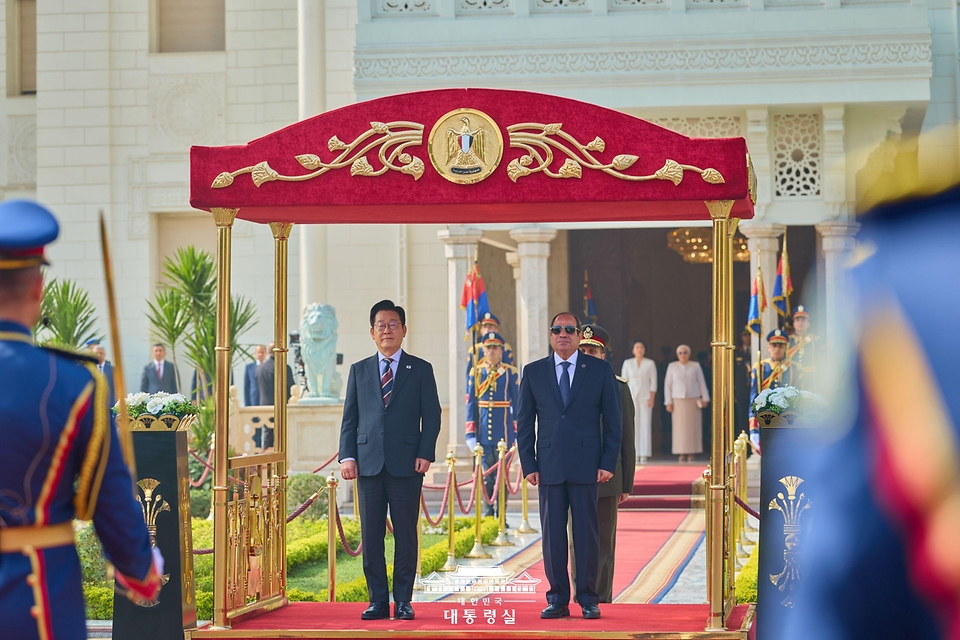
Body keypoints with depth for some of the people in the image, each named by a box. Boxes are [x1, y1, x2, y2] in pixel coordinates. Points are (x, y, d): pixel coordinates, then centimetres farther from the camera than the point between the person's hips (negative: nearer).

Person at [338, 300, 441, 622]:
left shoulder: (421, 370, 8)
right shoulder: (359, 370, 14)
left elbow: (431, 416, 4)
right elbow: (349, 417, 11)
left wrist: (425, 453, -8)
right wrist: (347, 456, -1)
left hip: (406, 465, -2)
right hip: (369, 463, 2)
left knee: (406, 535, 0)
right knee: (370, 535, 1)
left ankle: (403, 601, 7)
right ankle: (378, 601, 8)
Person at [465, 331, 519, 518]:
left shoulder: (511, 373, 3)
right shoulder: (476, 373, 7)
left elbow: (517, 404, 3)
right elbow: (471, 404, 7)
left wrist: (517, 433, -2)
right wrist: (470, 433, 1)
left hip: (503, 431, -1)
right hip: (483, 431, 1)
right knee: (486, 475, 4)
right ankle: (487, 515, 9)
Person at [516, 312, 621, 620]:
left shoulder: (600, 370, 5)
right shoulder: (533, 372, 9)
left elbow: (612, 420, 5)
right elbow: (525, 423, 10)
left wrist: (608, 463, -2)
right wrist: (528, 465, 2)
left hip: (586, 466, -1)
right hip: (549, 467, 1)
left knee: (587, 534, 1)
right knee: (552, 534, 2)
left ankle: (588, 599, 7)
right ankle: (557, 600, 8)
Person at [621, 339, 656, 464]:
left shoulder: (650, 363, 5)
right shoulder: (627, 363, 7)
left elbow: (653, 381, 4)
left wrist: (652, 398, -5)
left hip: (645, 396, -1)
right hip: (632, 396, 1)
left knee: (645, 424, -4)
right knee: (633, 425, -5)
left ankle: (644, 455, -4)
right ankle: (635, 455, -5)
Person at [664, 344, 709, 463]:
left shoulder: (695, 366, 7)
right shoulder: (672, 366, 7)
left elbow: (702, 383, 9)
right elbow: (667, 385, 6)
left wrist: (705, 399, 2)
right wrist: (668, 402, 0)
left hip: (693, 400, 0)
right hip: (678, 401, 0)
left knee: (693, 426, -3)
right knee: (680, 427, -5)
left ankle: (691, 453, 0)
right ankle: (681, 454, -4)